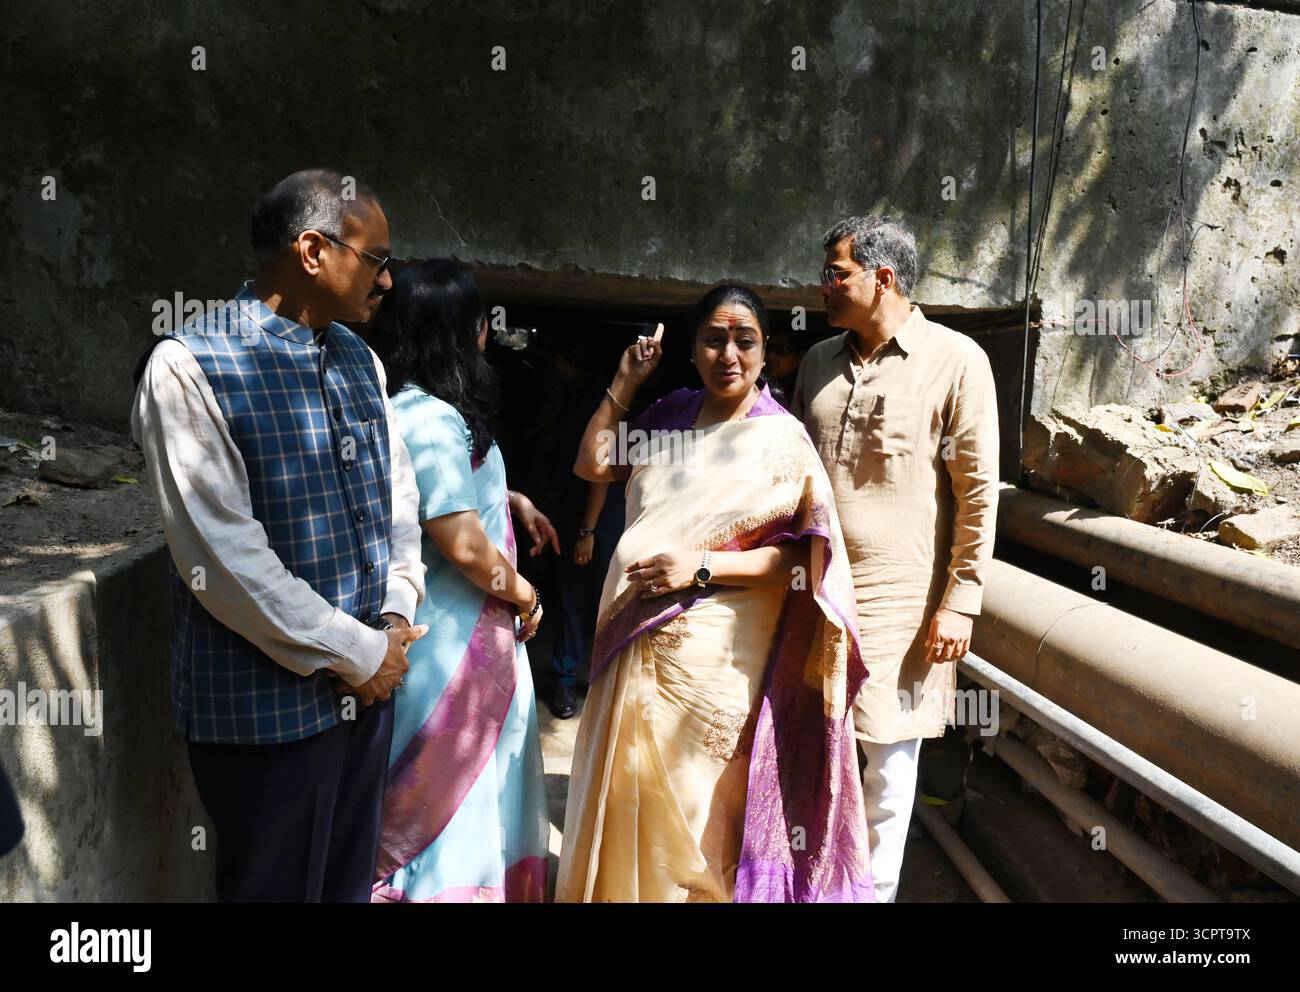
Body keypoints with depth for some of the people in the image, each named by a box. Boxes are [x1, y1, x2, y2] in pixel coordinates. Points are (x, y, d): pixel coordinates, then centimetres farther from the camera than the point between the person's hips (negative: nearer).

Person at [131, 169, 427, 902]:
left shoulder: (360, 360, 6)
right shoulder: (190, 367, -16)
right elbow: (223, 559, -20)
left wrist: (396, 615, -1)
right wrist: (354, 652, -14)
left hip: (370, 681, 7)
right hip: (266, 702, -6)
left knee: (349, 884, 22)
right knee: (278, 888, 13)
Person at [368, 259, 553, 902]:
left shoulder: (404, 407, 8)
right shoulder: (432, 420, -23)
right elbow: (464, 544, -26)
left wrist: (510, 500, 16)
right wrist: (523, 594, -10)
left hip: (440, 630, 10)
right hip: (455, 638, -10)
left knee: (448, 791, 23)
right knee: (455, 788, 7)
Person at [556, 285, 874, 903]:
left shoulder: (781, 441, -9)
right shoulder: (674, 413, 6)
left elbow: (808, 555, -13)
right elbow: (592, 465, 12)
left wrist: (703, 567, -20)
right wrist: (624, 384, 4)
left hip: (712, 655, -5)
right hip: (638, 643, 5)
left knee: (687, 804, 10)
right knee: (628, 794, 18)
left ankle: (690, 888, 33)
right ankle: (623, 889, 39)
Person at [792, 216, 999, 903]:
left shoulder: (956, 361, -5)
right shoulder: (819, 361, 11)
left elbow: (978, 492, -6)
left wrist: (961, 601, -9)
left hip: (898, 601, -4)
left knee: (889, 760, 8)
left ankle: (875, 890, 28)